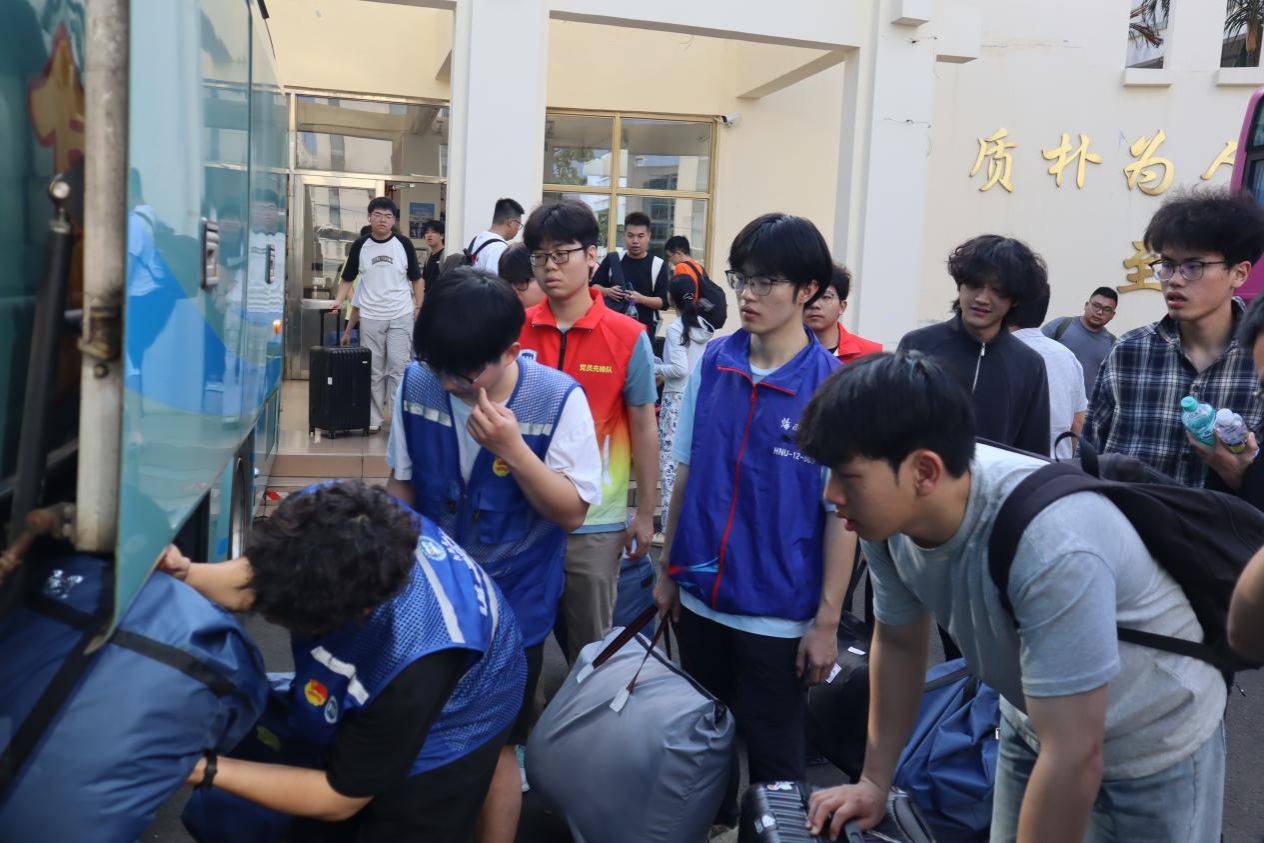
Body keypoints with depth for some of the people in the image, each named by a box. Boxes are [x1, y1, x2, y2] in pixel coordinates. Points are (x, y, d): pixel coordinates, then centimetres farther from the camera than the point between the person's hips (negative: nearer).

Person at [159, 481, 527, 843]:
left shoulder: (413, 666, -47)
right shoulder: (323, 511, -33)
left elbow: (340, 798, -27)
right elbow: (257, 580, -6)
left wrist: (205, 770, -25)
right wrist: (184, 573, -24)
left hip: (442, 735, -6)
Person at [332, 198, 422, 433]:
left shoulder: (404, 244, 1)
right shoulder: (360, 246, 3)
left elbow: (416, 278, 7)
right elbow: (348, 278, 10)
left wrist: (419, 307, 0)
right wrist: (339, 300, -5)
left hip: (401, 316, -1)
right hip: (370, 317, 2)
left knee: (399, 368, -3)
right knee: (373, 372, 7)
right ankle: (373, 419, 15)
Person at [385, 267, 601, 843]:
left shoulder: (557, 400, -19)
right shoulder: (416, 385, -9)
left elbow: (572, 513, -18)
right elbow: (401, 483, 5)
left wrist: (512, 447, -29)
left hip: (512, 608, -3)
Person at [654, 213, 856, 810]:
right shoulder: (712, 362, -1)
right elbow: (685, 472, 7)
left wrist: (827, 620, -9)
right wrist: (667, 569, 9)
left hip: (777, 612, -4)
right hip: (700, 597, 4)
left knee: (774, 757, 11)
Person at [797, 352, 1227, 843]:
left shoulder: (1050, 546, -40)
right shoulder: (888, 513, -19)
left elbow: (1073, 758, -35)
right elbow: (897, 642, 0)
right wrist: (874, 783, 3)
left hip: (1154, 741, -5)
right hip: (1043, 719, 5)